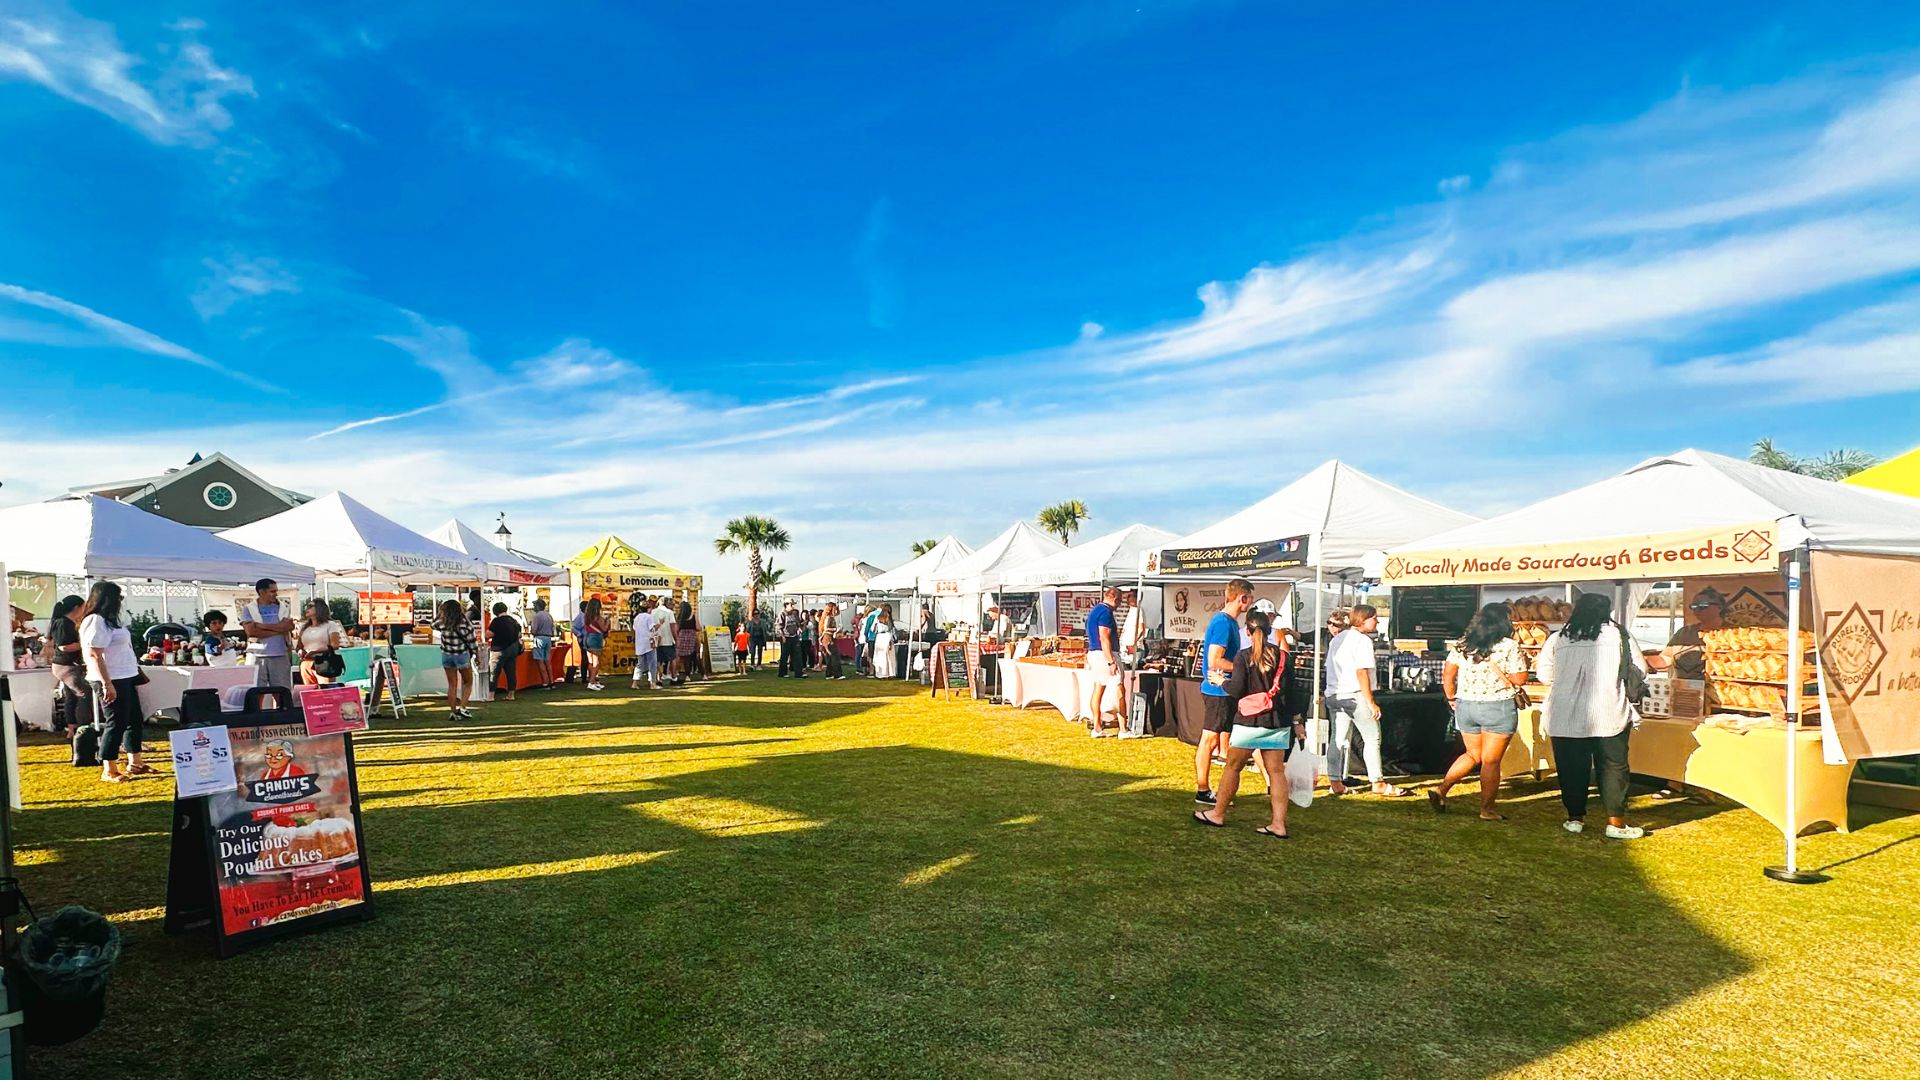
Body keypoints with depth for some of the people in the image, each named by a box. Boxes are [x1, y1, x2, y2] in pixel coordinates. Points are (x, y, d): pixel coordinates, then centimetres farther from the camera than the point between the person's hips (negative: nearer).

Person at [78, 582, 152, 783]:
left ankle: (135, 763, 24)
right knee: (116, 723, -4)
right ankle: (109, 771, 4)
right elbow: (95, 655, -21)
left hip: (125, 679, 10)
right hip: (111, 682, -10)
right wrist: (107, 684, -24)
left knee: (135, 721, 15)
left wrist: (135, 675, 19)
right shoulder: (95, 621, -15)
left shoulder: (107, 620, 15)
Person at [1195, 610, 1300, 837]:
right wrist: (1296, 722, 13)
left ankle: (1217, 814, 19)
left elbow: (1236, 690, -13)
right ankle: (1278, 824, 4)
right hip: (1278, 722, 4)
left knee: (1232, 767, 9)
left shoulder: (1244, 657, -8)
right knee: (1276, 771, 5)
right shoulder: (1283, 655, 4)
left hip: (1249, 721, -4)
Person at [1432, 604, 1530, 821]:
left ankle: (1441, 788, 7)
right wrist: (1523, 663, 6)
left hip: (1465, 706, 5)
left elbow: (1447, 675, 5)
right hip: (1497, 708, -5)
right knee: (1491, 761, 4)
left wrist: (1452, 698, 16)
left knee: (1473, 755, 19)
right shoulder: (1509, 646, -9)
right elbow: (1520, 679, -11)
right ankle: (1487, 809, 10)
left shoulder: (1462, 645, 4)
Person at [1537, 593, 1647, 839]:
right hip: (1609, 716, -1)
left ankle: (1575, 818, 18)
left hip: (1565, 718, 1)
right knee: (1613, 768, 8)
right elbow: (1640, 671, 5)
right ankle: (1616, 822, 10)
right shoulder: (1617, 635, -2)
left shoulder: (1557, 639, 0)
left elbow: (1545, 675, 6)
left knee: (1571, 768, 10)